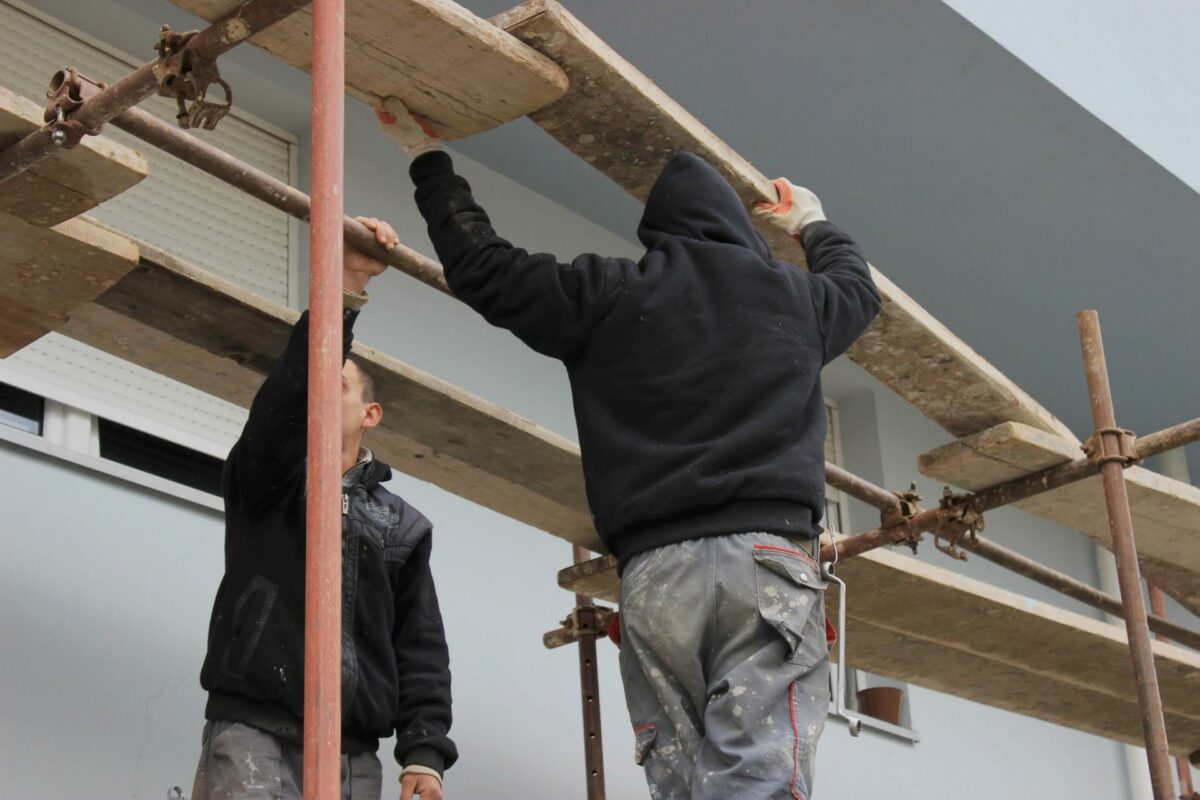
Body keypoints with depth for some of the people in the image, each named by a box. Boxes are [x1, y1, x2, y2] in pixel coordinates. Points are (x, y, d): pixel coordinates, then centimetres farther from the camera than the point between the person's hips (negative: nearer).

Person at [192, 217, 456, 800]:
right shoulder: (262, 479, 13)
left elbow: (421, 650, 12)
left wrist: (424, 751, -2)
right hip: (254, 731, -3)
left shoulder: (403, 525, 18)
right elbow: (289, 391, -8)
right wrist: (343, 287, -18)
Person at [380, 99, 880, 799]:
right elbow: (858, 287, 41)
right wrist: (814, 225, 61)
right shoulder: (792, 295, 18)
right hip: (769, 555, -1)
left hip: (654, 571, 1)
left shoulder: (606, 295, 12)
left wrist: (429, 161, 33)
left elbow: (482, 266, 19)